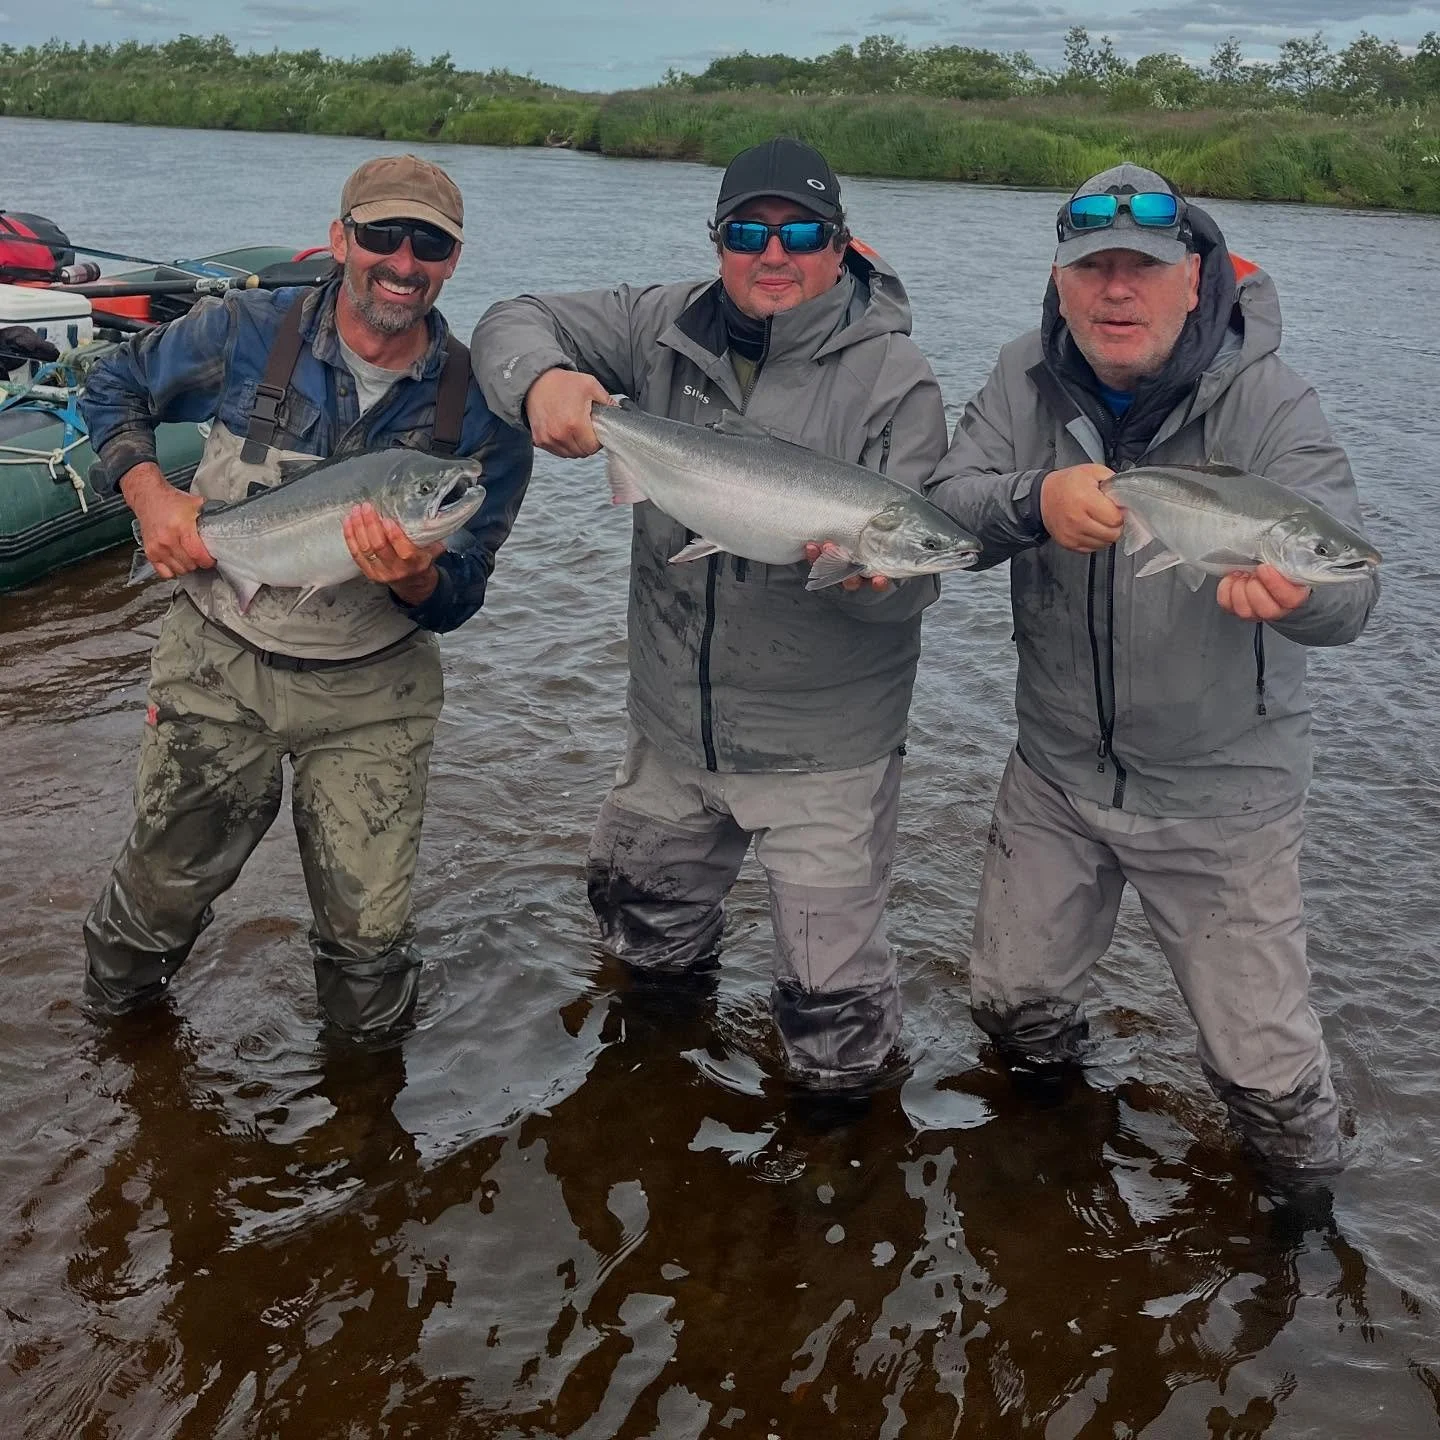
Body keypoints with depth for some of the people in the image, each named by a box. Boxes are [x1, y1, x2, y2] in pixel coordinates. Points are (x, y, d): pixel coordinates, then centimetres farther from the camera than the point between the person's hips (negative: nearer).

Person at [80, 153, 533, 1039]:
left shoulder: (478, 408, -10)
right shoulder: (248, 333, -8)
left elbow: (456, 604, -6)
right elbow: (116, 387, 10)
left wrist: (412, 577, -30)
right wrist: (149, 493, -7)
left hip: (370, 691, 0)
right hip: (218, 664, 1)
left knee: (370, 936, 3)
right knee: (164, 887, 13)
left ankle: (369, 1046, 39)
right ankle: (117, 1012, 47)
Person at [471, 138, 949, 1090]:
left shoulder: (893, 378, -13)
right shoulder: (671, 326, -1)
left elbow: (916, 575, -16)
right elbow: (517, 323, 2)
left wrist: (863, 570, -41)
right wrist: (541, 379, -23)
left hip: (823, 751, -5)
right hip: (673, 726, 5)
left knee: (830, 993, 2)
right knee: (643, 922, 28)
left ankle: (847, 1093, 35)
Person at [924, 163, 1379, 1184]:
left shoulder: (1266, 400, -17)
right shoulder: (1028, 380, -5)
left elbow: (1348, 592, -27)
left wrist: (1285, 588, -52)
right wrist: (1035, 501, -38)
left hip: (1222, 785, -3)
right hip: (1057, 766, 4)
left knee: (1266, 1069, 3)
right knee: (1013, 1003, 16)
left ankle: (1306, 1193, 35)